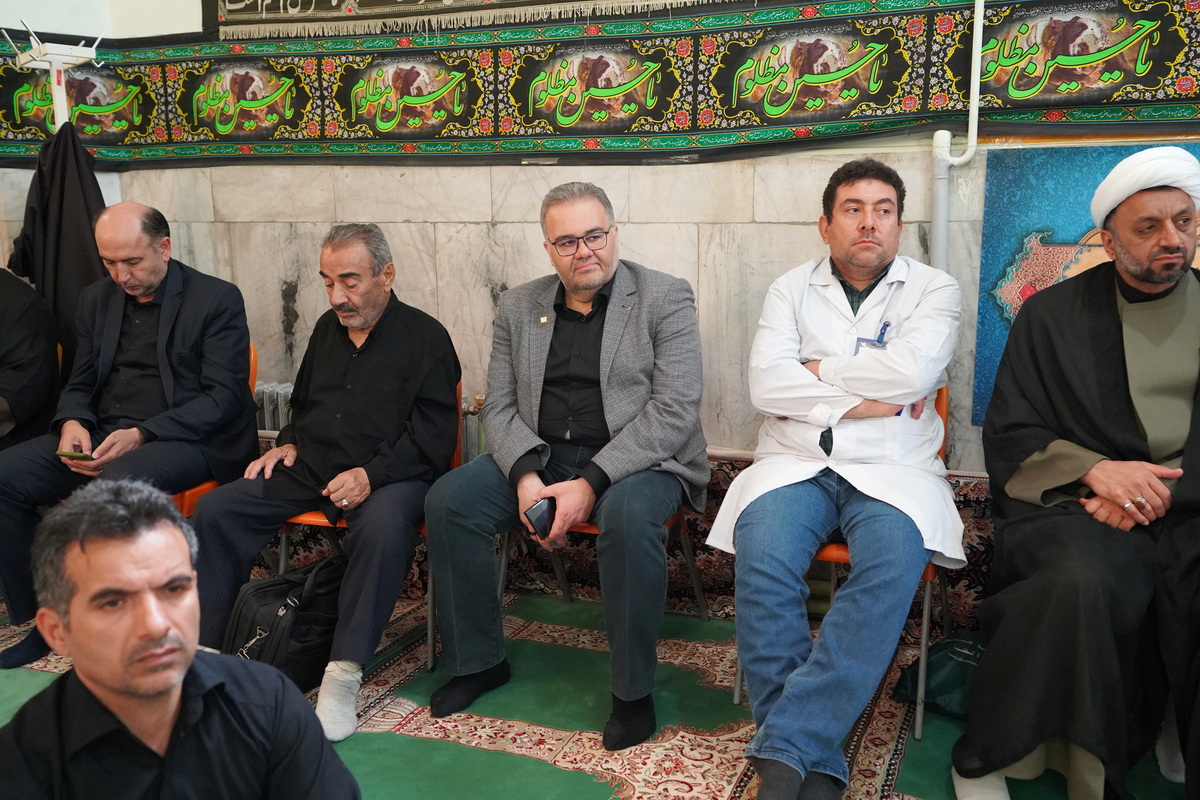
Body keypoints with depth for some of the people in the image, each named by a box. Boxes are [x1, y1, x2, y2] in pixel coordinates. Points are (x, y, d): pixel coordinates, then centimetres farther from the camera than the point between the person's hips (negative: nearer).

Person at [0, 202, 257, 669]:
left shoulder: (217, 299, -3)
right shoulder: (97, 299, 16)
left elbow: (224, 397, -10)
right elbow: (80, 384, 19)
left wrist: (142, 434, -20)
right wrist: (72, 423, -6)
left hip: (187, 439, -6)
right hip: (102, 435, 7)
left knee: (113, 485, -36)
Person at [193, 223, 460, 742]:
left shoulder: (425, 337, -3)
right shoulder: (328, 328, 18)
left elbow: (432, 436, -10)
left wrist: (371, 474, -21)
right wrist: (289, 443, 12)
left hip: (389, 476, -6)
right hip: (309, 467, 7)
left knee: (383, 528, -39)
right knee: (215, 510, -11)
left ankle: (343, 675, -31)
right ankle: (202, 648, -6)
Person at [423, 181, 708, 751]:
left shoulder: (665, 299, -4)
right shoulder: (519, 307, 9)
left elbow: (675, 411, -13)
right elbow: (499, 406, 7)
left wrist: (591, 482, -22)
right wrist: (525, 474, -14)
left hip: (637, 458, -4)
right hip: (539, 455, 5)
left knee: (629, 517, -36)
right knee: (447, 501, -16)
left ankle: (632, 690, -15)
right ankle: (478, 661, 3)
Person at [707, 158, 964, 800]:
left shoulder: (934, 289, 10)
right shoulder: (791, 290, 13)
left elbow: (912, 372, -11)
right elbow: (766, 387, -3)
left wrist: (818, 369, -2)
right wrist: (866, 400, -6)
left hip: (892, 471, 0)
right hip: (796, 463, 1)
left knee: (892, 563, -33)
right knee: (761, 561, -29)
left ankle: (783, 747, -28)